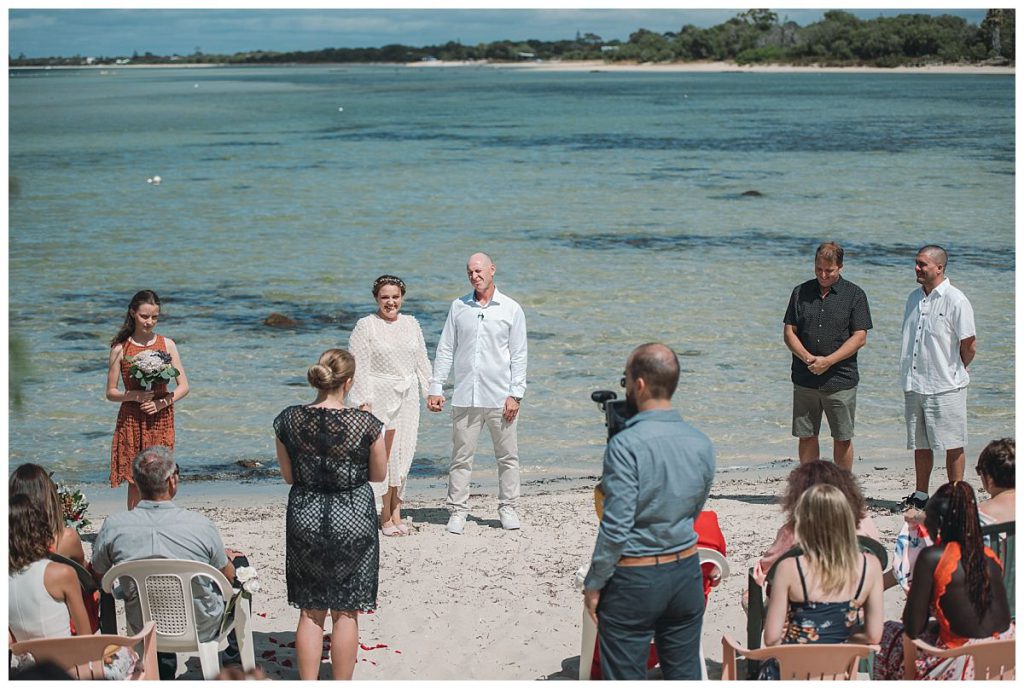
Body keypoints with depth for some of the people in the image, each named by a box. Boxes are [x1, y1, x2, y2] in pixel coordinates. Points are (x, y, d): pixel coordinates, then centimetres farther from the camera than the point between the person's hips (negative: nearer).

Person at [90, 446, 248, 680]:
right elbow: (228, 576, -7)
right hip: (202, 628, -2)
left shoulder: (113, 527, -21)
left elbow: (97, 577, -2)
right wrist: (227, 556, 18)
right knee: (240, 562, 24)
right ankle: (234, 654, 42)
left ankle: (164, 665, 42)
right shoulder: (201, 525, -25)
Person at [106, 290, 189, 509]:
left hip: (161, 418, 1)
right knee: (135, 480, 0)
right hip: (131, 420, -1)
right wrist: (134, 396, -17)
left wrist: (162, 403, -14)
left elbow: (183, 386, 2)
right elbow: (110, 393, 2)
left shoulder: (167, 345, 3)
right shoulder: (120, 348, 0)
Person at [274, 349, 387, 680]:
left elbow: (288, 476, 3)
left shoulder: (289, 420, -7)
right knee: (346, 613, 10)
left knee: (310, 612, 13)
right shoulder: (365, 424, -16)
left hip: (304, 519, 2)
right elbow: (379, 475, -1)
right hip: (353, 520, -2)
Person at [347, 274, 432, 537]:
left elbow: (421, 360, 18)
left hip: (407, 397, 5)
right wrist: (364, 402, -14)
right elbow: (359, 367, -8)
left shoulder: (411, 324, 13)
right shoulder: (365, 326, -4)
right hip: (379, 397, -5)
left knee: (402, 455, 4)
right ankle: (385, 518, -2)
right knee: (382, 455, -8)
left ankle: (396, 513, 11)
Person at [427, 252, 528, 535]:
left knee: (508, 457, 4)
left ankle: (508, 508, 15)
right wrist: (435, 387, 2)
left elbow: (519, 355, 2)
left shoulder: (511, 309, 2)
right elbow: (445, 350, 10)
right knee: (461, 457, 1)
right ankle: (457, 511, 7)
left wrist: (515, 394, -5)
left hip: (500, 397, -1)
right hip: (466, 396, 1)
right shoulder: (458, 307, 8)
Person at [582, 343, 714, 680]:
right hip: (687, 573, 6)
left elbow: (616, 528, -20)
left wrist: (593, 585, -10)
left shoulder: (625, 446, -20)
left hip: (633, 580, -6)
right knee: (685, 675, 14)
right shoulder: (701, 444, 0)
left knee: (626, 677, 6)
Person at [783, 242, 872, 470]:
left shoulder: (854, 295, 0)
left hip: (841, 380, -2)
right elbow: (788, 332, 6)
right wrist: (808, 358, -12)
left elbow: (859, 337, -5)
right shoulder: (801, 292, 8)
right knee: (806, 436, 6)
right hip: (805, 380, 3)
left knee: (842, 439, 3)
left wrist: (828, 361, -15)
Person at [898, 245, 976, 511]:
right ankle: (920, 495, 22)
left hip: (946, 387, -7)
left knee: (953, 446, 0)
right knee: (920, 444, 13)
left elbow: (969, 346, -8)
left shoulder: (956, 301, -11)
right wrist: (911, 375, 10)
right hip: (915, 386, 7)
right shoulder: (914, 298, 10)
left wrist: (953, 372, 4)